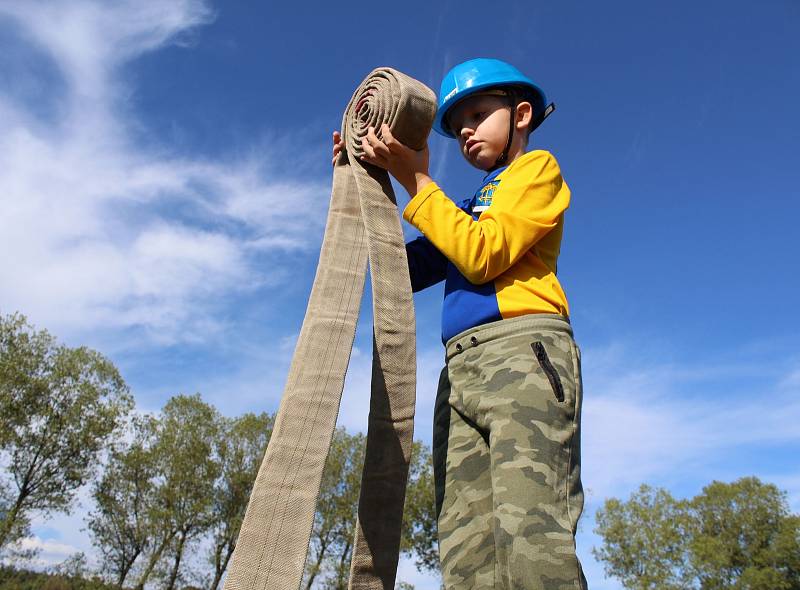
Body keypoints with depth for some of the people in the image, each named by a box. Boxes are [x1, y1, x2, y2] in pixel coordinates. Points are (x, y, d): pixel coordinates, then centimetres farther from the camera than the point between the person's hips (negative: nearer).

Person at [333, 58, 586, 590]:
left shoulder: (539, 168, 16)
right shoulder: (470, 208, 35)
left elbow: (483, 256, -2)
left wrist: (415, 179, 2)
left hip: (523, 349, -6)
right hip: (461, 370, 6)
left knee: (529, 533, -22)